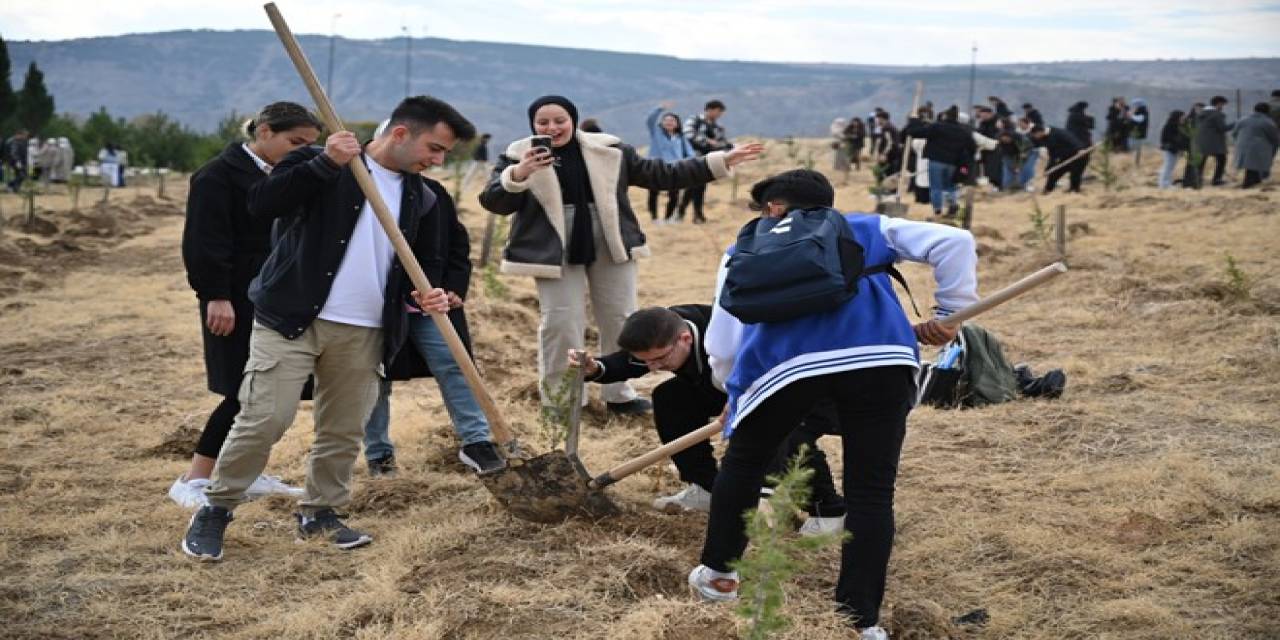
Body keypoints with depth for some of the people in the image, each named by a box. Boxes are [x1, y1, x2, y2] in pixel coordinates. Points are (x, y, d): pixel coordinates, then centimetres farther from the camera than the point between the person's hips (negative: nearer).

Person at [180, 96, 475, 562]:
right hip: (291, 320, -5)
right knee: (265, 419, -10)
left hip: (363, 332, 6)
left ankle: (320, 513, 29)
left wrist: (420, 296, -2)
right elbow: (260, 204, -18)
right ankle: (216, 510, 9)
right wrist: (324, 163, -26)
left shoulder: (420, 199, 12)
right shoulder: (322, 165, -6)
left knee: (345, 430, 9)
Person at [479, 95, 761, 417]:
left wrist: (719, 162, 3)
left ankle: (619, 394, 26)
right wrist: (518, 175, -32)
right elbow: (492, 202, -12)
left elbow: (662, 175, 8)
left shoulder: (608, 150, 3)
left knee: (620, 321, 8)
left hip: (611, 249, 3)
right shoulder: (518, 156, -2)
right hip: (557, 253, -2)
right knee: (560, 324, -4)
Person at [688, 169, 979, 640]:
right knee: (871, 489, 11)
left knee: (743, 462, 25)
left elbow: (722, 344, 26)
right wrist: (949, 312, 28)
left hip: (784, 362, 0)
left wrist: (735, 392, 43)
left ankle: (717, 575, 37)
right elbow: (955, 242, 21)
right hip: (883, 357, 0)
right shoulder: (869, 228, 33)